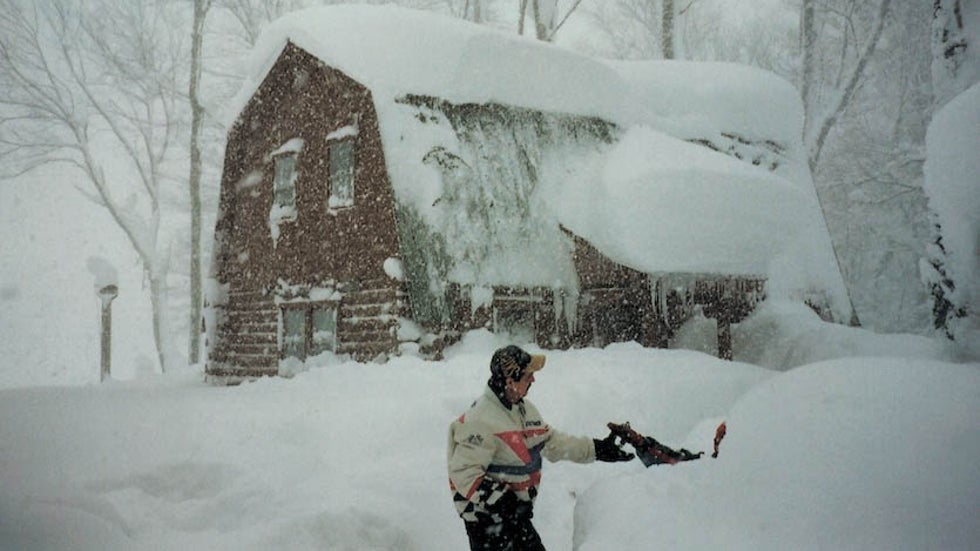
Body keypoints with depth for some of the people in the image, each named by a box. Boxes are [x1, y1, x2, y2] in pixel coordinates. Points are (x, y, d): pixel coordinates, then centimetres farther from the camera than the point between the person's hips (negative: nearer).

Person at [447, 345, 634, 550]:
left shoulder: (524, 409, 7)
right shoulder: (479, 421, -24)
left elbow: (550, 440, 17)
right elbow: (463, 473, -25)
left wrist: (596, 449, 13)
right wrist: (499, 501, -30)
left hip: (514, 512, 9)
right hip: (486, 516, -9)